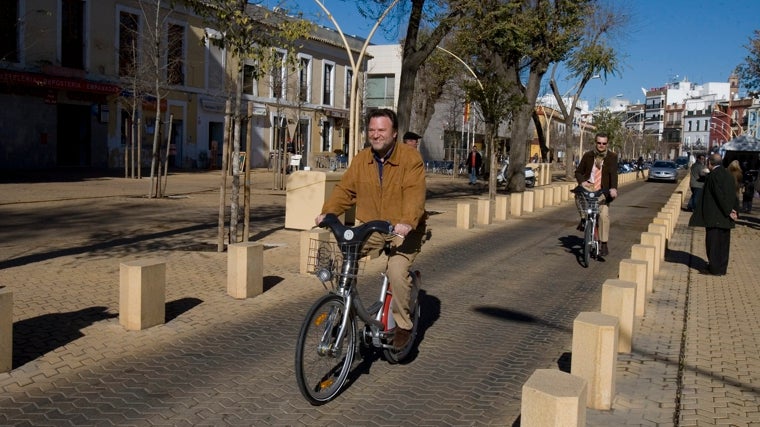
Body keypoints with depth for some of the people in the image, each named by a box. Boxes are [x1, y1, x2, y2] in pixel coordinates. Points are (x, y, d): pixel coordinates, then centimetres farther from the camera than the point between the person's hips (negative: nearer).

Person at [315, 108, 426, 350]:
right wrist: (327, 212, -14)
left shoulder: (411, 158, -10)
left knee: (397, 271, -27)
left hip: (403, 230, -5)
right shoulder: (361, 160, 7)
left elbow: (415, 194, -22)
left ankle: (403, 325, -4)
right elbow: (345, 189, 3)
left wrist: (407, 222, -39)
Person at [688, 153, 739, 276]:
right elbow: (734, 195, 12)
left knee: (713, 241, -1)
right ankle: (721, 268, 20)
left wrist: (728, 211, -15)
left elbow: (719, 195, -20)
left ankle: (714, 269, 3)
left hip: (714, 216, -8)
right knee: (723, 242, 13)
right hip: (725, 218, 8)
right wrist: (734, 210, 11)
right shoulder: (728, 174, 11)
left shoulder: (713, 175, -15)